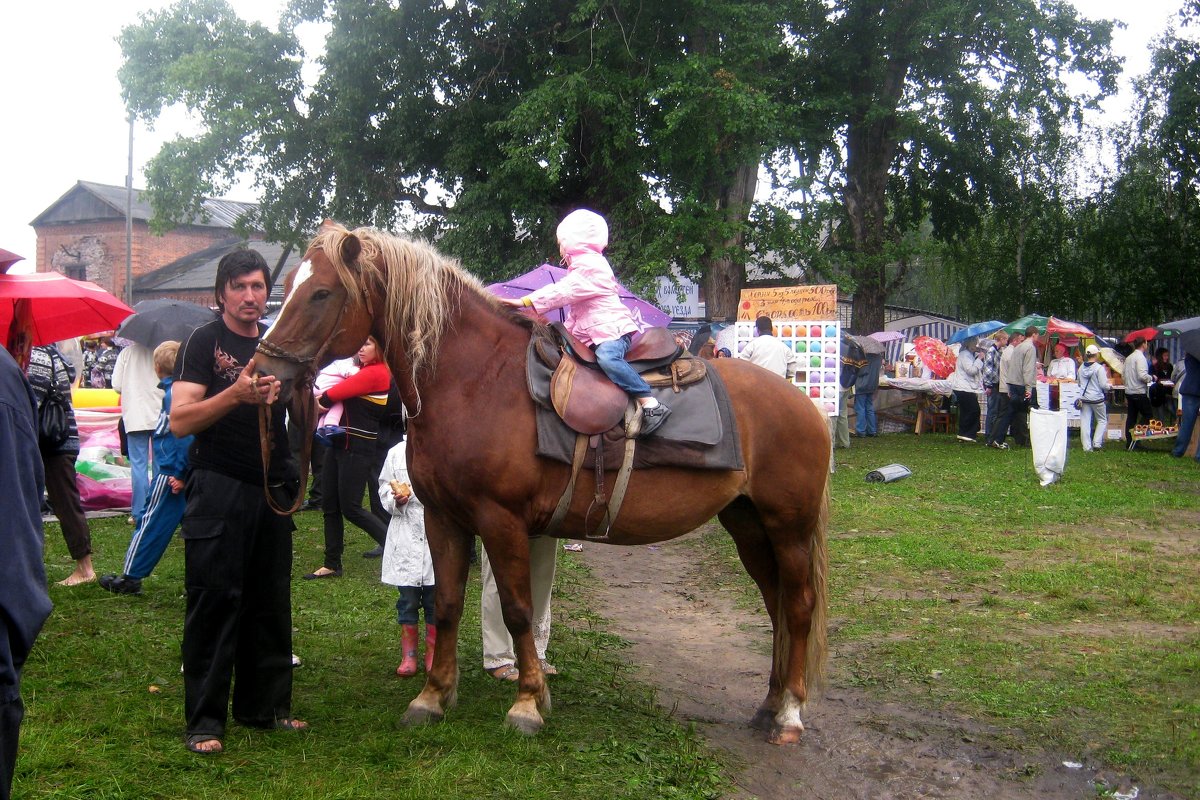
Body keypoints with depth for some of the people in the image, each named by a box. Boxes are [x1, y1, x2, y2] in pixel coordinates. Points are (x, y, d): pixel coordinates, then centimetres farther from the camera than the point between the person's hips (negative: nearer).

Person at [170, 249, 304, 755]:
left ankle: (264, 706, 22)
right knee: (214, 602, -3)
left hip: (272, 488, 6)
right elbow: (180, 421, -15)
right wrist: (235, 394, -28)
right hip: (220, 490, -6)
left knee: (270, 603, 11)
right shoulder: (206, 341, -4)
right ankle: (204, 720, 3)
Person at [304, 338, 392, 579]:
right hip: (340, 442, 10)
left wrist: (321, 400, 2)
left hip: (357, 447, -10)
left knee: (350, 507, -6)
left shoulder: (377, 373, -15)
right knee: (330, 505, 11)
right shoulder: (361, 370, 16)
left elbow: (334, 394, -16)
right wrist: (325, 401, -7)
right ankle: (332, 564, 18)